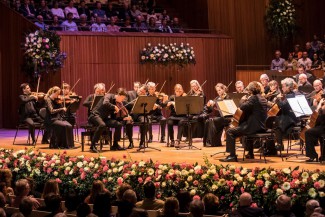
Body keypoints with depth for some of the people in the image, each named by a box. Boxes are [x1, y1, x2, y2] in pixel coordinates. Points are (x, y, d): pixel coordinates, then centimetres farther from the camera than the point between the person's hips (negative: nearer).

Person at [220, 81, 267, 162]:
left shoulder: (253, 98, -15)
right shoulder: (262, 99, 14)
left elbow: (242, 107, -21)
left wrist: (244, 100, -2)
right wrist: (247, 100, 18)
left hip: (255, 127, -10)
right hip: (261, 127, 10)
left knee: (230, 132, -7)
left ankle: (232, 156, -11)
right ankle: (250, 154, 44)